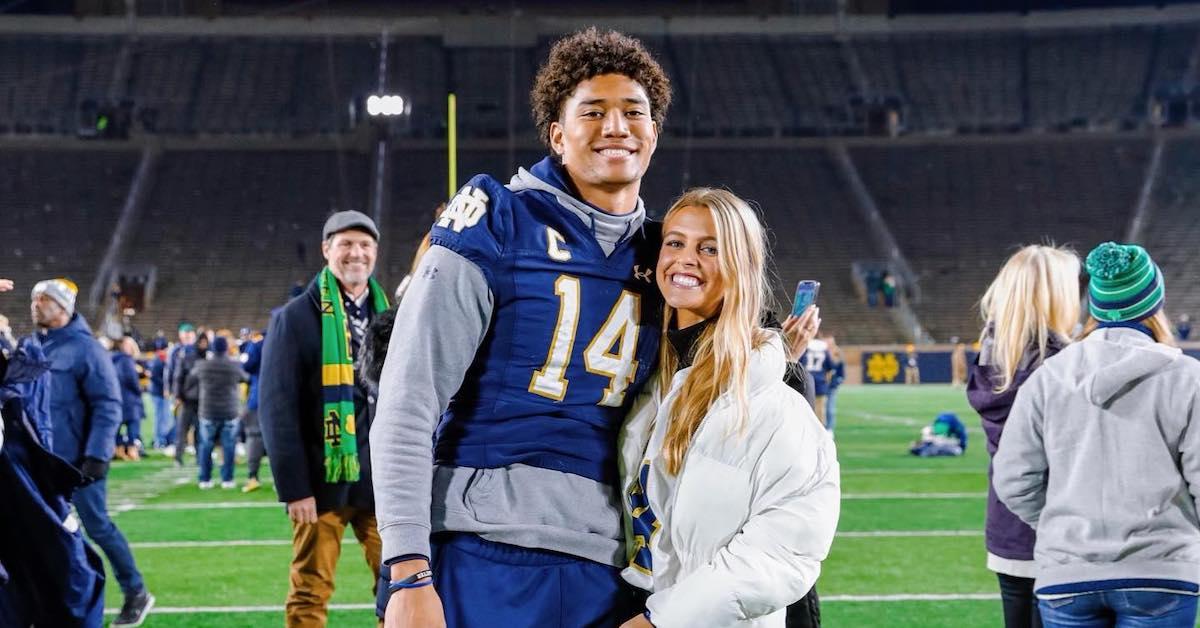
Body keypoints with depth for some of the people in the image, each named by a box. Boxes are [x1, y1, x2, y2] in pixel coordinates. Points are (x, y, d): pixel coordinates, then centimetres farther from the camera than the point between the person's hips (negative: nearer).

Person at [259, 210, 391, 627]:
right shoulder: (297, 317, -3)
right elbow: (277, 408, -7)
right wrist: (294, 487, -12)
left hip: (383, 481, 4)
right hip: (323, 480, -4)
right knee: (310, 593, 2)